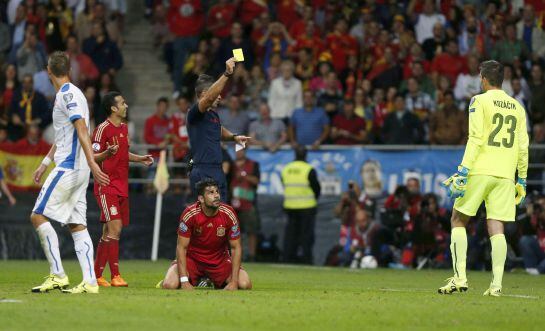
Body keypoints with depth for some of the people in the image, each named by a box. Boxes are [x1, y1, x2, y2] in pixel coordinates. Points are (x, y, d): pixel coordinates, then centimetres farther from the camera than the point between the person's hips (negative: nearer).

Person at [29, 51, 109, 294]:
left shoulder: (68, 94, -11)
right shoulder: (64, 94, 19)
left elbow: (82, 131, -21)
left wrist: (92, 163, -28)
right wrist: (44, 164, 32)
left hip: (68, 167, -9)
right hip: (77, 171, 9)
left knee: (39, 216, -8)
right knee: (77, 225, 4)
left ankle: (57, 275, -10)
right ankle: (89, 281, -2)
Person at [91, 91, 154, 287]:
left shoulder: (124, 128, 15)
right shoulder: (103, 129, -10)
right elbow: (93, 157, -12)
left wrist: (140, 159, 14)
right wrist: (107, 153, -30)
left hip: (121, 186, 8)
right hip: (107, 186, -8)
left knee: (108, 232, 9)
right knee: (115, 228, -16)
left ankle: (96, 275, 14)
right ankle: (115, 275, -18)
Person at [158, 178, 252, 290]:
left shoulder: (228, 214, -16)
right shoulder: (190, 214, -21)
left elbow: (235, 248, -9)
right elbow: (181, 247, -17)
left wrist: (234, 282, -18)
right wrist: (184, 282, -25)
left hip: (219, 260, 2)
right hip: (192, 258, -2)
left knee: (245, 285, -18)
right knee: (169, 285, -27)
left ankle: (216, 284, 15)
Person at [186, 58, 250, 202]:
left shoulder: (213, 114, 17)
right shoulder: (194, 113, -10)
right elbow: (210, 97, -29)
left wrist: (233, 137, 20)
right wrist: (227, 74, -35)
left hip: (217, 172, 9)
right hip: (203, 173, -9)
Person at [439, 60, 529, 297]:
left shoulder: (480, 101, -2)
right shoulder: (517, 108, 13)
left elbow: (475, 139, -11)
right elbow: (523, 146, 12)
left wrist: (463, 171, -13)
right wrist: (522, 180, 18)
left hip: (480, 171, -4)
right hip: (505, 175, 4)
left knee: (458, 220, 6)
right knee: (496, 228, 3)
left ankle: (459, 277, -4)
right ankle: (496, 284, -7)